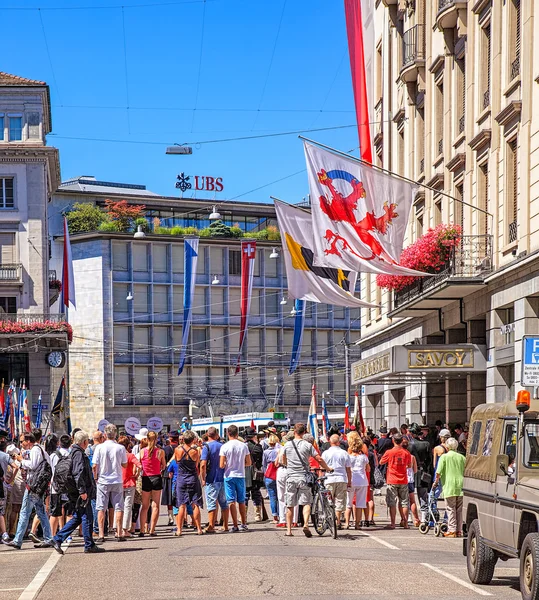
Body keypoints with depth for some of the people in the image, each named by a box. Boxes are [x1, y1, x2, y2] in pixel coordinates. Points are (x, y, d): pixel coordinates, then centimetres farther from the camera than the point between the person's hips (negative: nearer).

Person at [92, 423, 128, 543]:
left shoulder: (100, 448, -8)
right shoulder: (121, 448, -5)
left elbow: (94, 466, -7)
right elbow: (124, 465, 7)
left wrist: (95, 478, 7)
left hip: (103, 481, -1)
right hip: (117, 481, 1)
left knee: (101, 508, 4)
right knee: (118, 507, 7)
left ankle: (101, 535, 0)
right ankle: (119, 534, 6)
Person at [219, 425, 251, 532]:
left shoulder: (224, 447, -10)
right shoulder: (244, 446, -2)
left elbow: (221, 465, -12)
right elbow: (249, 463, 4)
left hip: (229, 476, -3)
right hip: (241, 475, 3)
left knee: (232, 501, 1)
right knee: (241, 501, 13)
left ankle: (235, 525, -1)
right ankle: (244, 524, 18)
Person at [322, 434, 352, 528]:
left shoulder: (325, 453, 2)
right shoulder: (344, 453, 4)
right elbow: (348, 469, 7)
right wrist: (349, 482, 14)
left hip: (329, 479, 0)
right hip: (342, 479, 0)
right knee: (339, 501, 4)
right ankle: (338, 522, 1)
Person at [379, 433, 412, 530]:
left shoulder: (389, 452, -9)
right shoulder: (406, 453, -1)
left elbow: (381, 462, 5)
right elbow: (410, 465, 12)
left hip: (392, 481, -2)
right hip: (403, 481, 2)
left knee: (392, 503, 0)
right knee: (404, 502, 8)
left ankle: (392, 524, -2)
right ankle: (405, 523, 8)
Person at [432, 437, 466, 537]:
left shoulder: (444, 457, -4)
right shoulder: (462, 457, 9)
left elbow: (438, 472, -8)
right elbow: (465, 473, 14)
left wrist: (436, 482, 7)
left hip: (449, 487, -4)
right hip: (461, 487, 4)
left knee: (451, 509, -1)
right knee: (459, 510, 10)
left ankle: (452, 530, -4)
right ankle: (459, 531, 12)